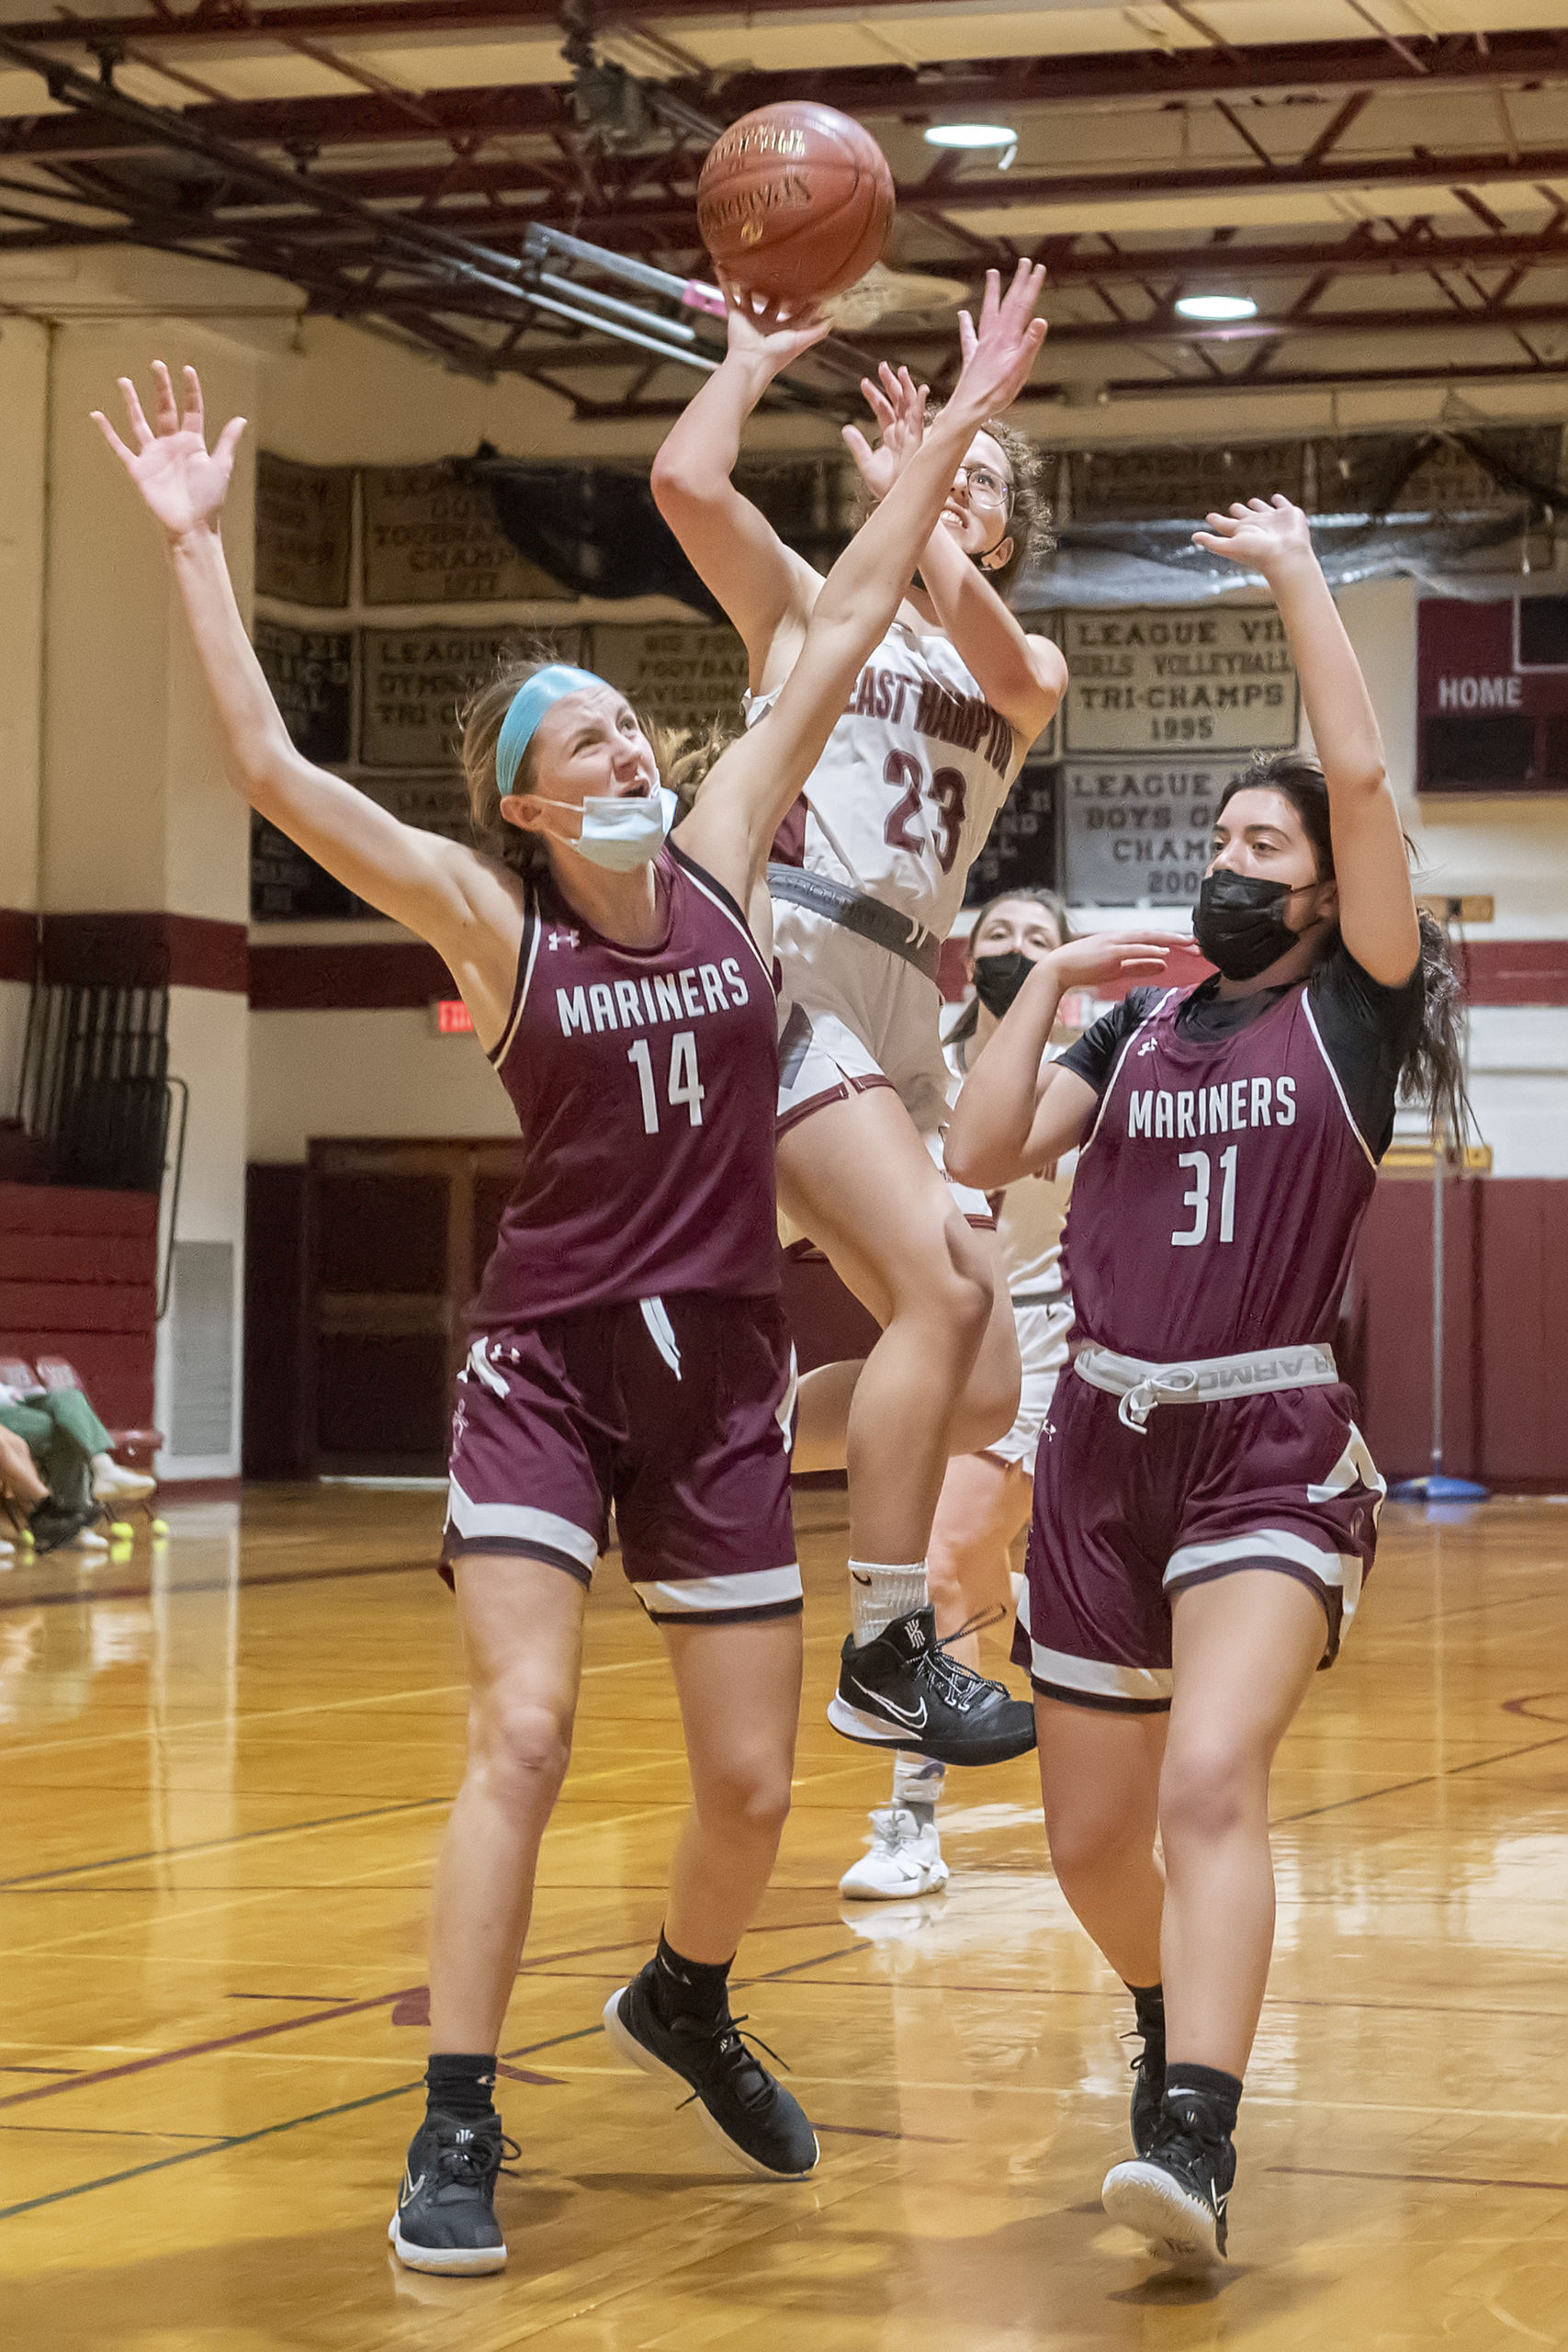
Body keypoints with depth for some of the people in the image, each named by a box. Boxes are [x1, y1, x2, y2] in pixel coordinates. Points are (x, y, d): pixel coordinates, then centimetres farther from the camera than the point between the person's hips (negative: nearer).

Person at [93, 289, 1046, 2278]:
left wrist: (955, 430, 1)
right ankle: (456, 2133, -8)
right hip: (547, 1365, -3)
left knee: (749, 1783, 8)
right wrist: (192, 541, -17)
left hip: (720, 1378, 3)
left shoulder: (719, 860, 1)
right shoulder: (495, 922, -6)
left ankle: (682, 2004, 39)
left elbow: (843, 626, 1)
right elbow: (271, 769, -15)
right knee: (522, 1734, -17)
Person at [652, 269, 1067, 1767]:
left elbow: (1005, 672, -4)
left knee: (980, 1394, -2)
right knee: (945, 1287, -24)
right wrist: (756, 357, 10)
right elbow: (685, 481, -5)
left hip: (901, 1013, 6)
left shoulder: (1027, 668, 23)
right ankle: (884, 1653, -19)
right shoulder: (810, 606, 14)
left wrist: (917, 493, -4)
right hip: (784, 966, -6)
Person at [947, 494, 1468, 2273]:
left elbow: (1362, 777, -11)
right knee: (1092, 1834, 12)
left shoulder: (1354, 1009, 2)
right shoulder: (1140, 1025, 14)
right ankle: (1174, 2028, 42)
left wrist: (1296, 575, -5)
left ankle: (1194, 2147, -32)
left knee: (1210, 1780, -26)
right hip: (1106, 1442, 5)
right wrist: (1048, 979, -1)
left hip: (1273, 1446, -5)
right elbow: (979, 1155, 4)